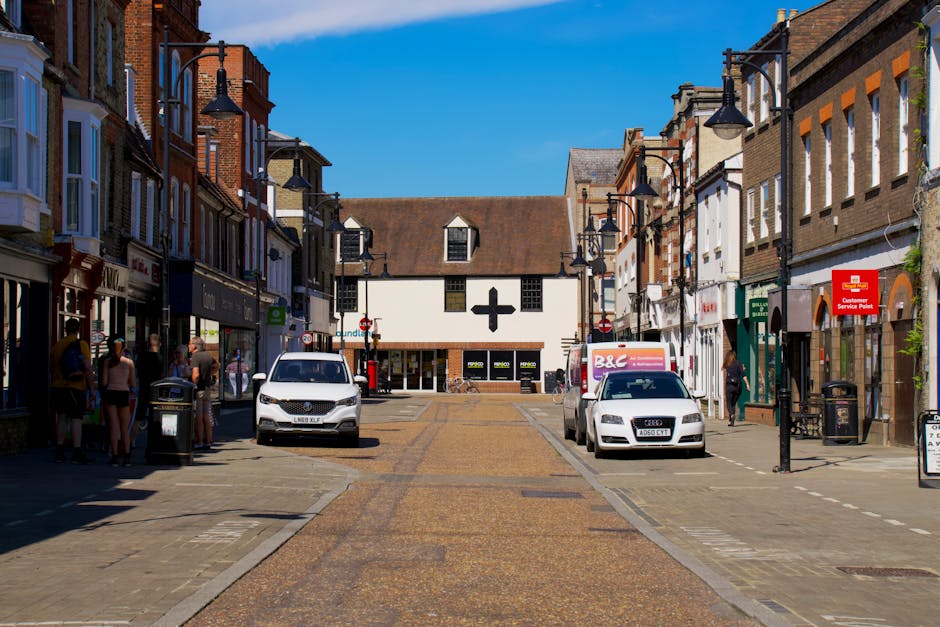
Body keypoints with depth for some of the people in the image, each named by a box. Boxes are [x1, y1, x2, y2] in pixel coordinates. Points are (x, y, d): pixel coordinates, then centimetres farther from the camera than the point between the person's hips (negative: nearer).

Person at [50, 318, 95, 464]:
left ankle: (59, 452, 9)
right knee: (76, 419, -3)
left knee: (61, 418, 10)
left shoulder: (57, 345, 8)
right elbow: (88, 369, -8)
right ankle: (77, 453, -5)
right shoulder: (82, 344, -6)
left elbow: (52, 367, 15)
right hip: (76, 387, -4)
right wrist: (92, 391, -5)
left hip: (58, 387, 4)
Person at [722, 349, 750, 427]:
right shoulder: (738, 363, -1)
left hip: (729, 386, -1)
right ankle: (730, 421, 11)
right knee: (733, 404, 14)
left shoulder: (727, 365, 2)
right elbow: (743, 374, -9)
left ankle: (732, 414, -26)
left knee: (729, 403, 3)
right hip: (738, 386, 1)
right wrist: (747, 384, -13)